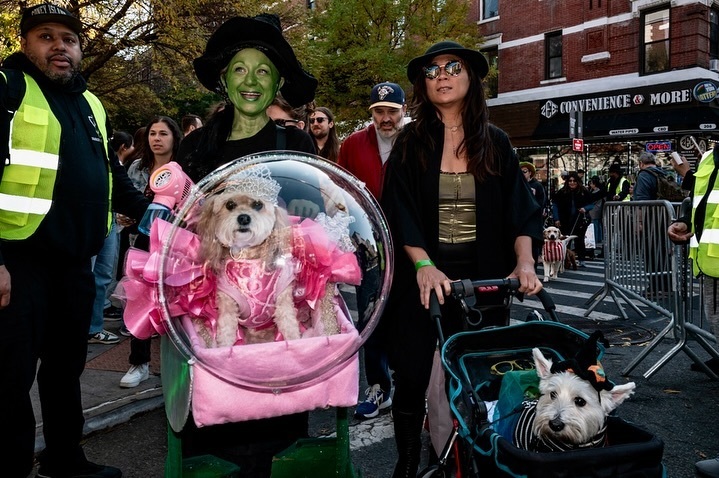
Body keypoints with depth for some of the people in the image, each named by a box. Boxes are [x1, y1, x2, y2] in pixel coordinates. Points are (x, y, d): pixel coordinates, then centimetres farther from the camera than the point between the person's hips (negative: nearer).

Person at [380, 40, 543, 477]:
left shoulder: (495, 142, 6)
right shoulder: (410, 143, 3)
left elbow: (520, 207, 1)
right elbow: (399, 212, -6)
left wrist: (524, 262, -15)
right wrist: (423, 265, -20)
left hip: (481, 277, 1)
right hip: (423, 277, 0)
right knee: (411, 376, 4)